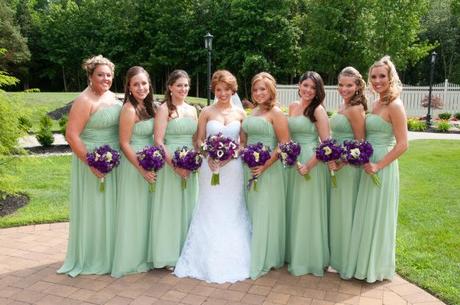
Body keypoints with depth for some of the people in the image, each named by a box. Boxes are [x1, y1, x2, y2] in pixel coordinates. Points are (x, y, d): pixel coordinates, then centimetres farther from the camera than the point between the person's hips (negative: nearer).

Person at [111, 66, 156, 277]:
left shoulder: (147, 106, 8)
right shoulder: (129, 109, -16)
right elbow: (124, 144, -17)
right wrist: (142, 169, -21)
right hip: (134, 165, -8)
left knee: (146, 211, 16)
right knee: (133, 212, 3)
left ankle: (142, 257, 31)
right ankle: (131, 261, 18)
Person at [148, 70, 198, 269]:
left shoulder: (192, 110, 13)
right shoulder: (164, 109, -5)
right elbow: (158, 141, -12)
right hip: (170, 164, -6)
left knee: (187, 207, 13)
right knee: (170, 208, 1)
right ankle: (168, 256, 15)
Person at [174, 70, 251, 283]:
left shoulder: (240, 113, 5)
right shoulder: (207, 112, 2)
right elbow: (199, 140, 4)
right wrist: (209, 155, -14)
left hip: (233, 167, 1)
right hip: (210, 166, -1)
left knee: (231, 211, 7)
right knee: (210, 211, 4)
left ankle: (232, 258, 21)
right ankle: (209, 259, 17)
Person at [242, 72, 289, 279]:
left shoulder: (276, 113, -8)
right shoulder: (252, 113, 13)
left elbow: (284, 144, -15)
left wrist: (265, 166, -21)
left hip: (268, 169, -7)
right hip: (249, 169, 7)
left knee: (265, 213, 2)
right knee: (251, 212, 14)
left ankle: (264, 259, 17)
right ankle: (253, 255, 30)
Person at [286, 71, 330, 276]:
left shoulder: (318, 110, -10)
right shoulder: (292, 107, 9)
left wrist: (309, 165, -21)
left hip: (311, 162, -6)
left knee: (308, 210, 2)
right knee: (294, 209, 14)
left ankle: (310, 258, 19)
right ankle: (294, 254, 30)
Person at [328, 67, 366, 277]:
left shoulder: (355, 109, -16)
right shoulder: (343, 106, 11)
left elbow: (360, 143, -16)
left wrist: (342, 162, -19)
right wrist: (332, 159, 9)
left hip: (349, 166, -9)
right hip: (337, 164, 9)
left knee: (346, 210, 3)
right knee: (337, 210, 17)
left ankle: (347, 260, 20)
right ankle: (338, 257, 33)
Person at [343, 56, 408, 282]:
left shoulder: (394, 106, -14)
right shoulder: (376, 104, 12)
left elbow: (402, 144, -18)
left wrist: (378, 165, -21)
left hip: (383, 168, -8)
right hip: (369, 165, 8)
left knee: (378, 218, 4)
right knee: (367, 217, 16)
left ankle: (378, 268, 22)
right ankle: (367, 263, 32)